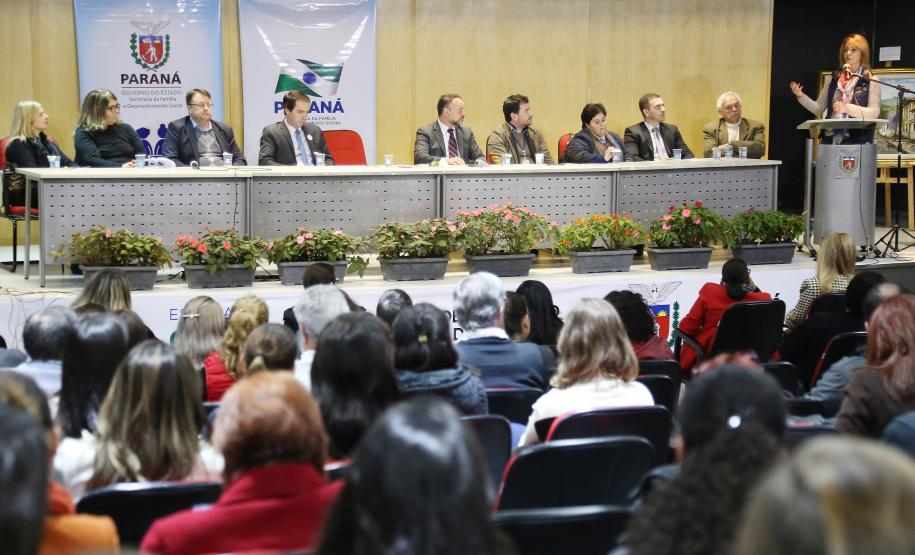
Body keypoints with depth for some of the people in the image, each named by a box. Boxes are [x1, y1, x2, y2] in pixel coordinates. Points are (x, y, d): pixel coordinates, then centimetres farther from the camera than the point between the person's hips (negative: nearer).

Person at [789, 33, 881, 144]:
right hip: (830, 139, 3)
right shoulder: (832, 78, 14)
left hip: (856, 140, -3)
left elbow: (874, 113, -7)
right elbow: (818, 109, 15)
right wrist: (801, 96, -2)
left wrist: (847, 108, -19)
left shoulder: (871, 80, 2)